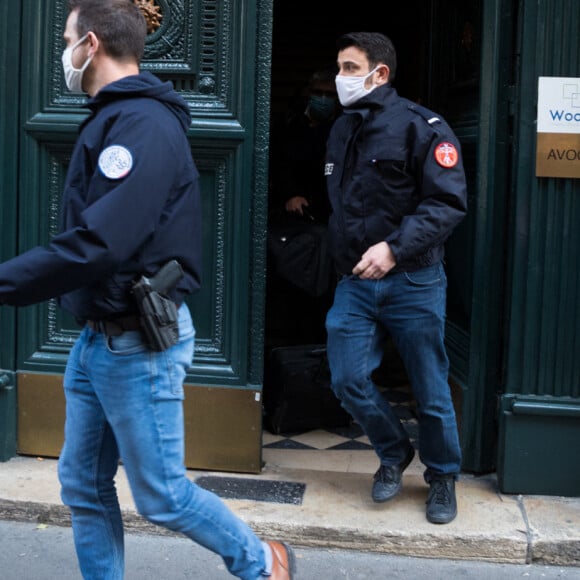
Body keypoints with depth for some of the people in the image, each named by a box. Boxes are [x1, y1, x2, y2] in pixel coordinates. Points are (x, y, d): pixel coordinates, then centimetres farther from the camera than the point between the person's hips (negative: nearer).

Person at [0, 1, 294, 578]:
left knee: (162, 495, 5)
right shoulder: (113, 119, 12)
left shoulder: (142, 124, -19)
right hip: (97, 338, 9)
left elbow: (98, 243, -29)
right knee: (82, 484, 14)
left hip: (139, 343, -9)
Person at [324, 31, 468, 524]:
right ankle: (394, 453, 27)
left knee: (430, 391, 6)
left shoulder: (422, 127, -10)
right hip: (355, 282, 5)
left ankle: (443, 476, 29)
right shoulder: (342, 130, 12)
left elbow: (449, 202, -16)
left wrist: (394, 247, -25)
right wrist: (340, 257, 13)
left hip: (413, 281, -5)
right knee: (348, 381, 0)